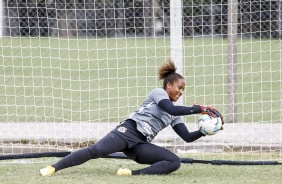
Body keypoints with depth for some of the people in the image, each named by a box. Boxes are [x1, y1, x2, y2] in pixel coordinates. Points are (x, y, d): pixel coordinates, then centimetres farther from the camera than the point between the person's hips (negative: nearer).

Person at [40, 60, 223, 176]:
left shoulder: (174, 116, 25)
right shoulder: (158, 93, 5)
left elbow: (187, 137, 20)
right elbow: (171, 109, -16)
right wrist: (200, 109, -17)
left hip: (141, 145, 7)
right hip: (128, 131, -7)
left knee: (175, 162, -15)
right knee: (96, 150, -31)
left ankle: (135, 174, -27)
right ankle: (53, 168, -31)